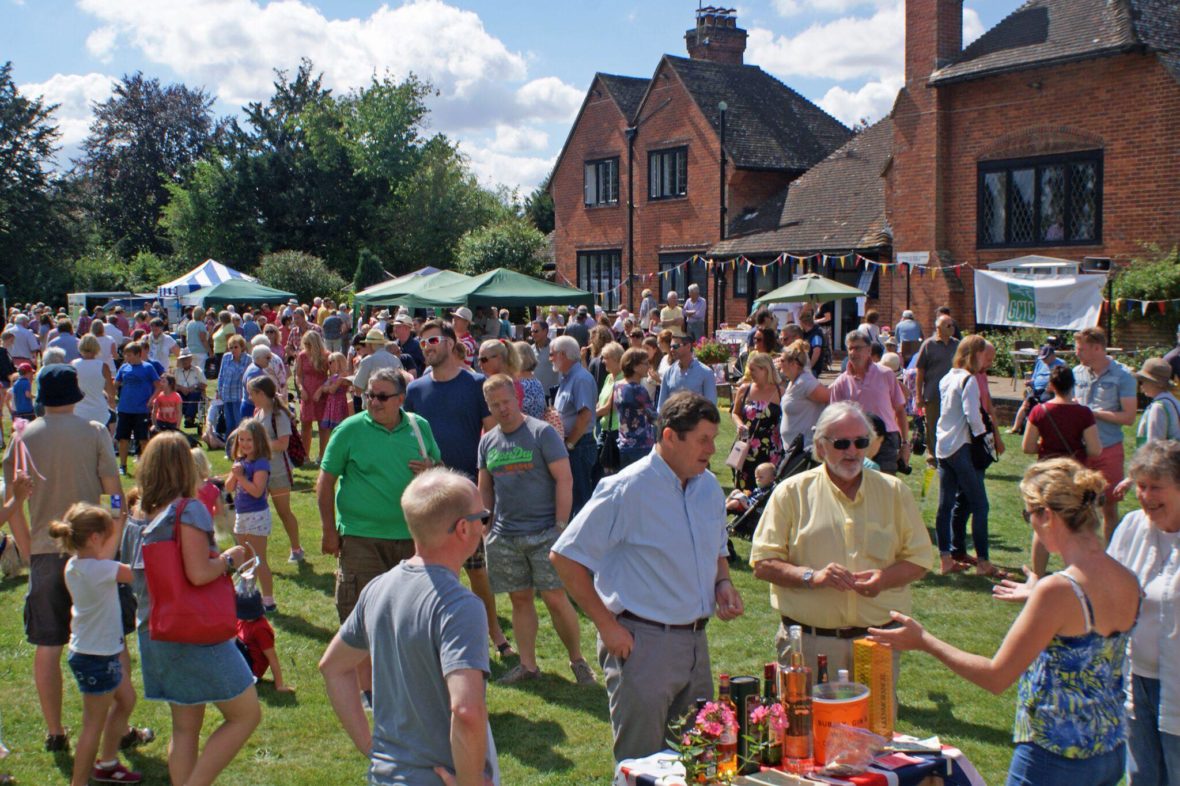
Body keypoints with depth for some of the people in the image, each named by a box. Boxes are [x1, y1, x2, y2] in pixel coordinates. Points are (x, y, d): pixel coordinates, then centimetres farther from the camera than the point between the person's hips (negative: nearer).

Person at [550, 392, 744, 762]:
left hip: (696, 642, 7)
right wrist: (607, 625, -14)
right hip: (643, 644, -7)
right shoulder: (628, 489, -15)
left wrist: (723, 583, 2)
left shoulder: (709, 486, 7)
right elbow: (565, 556, -14)